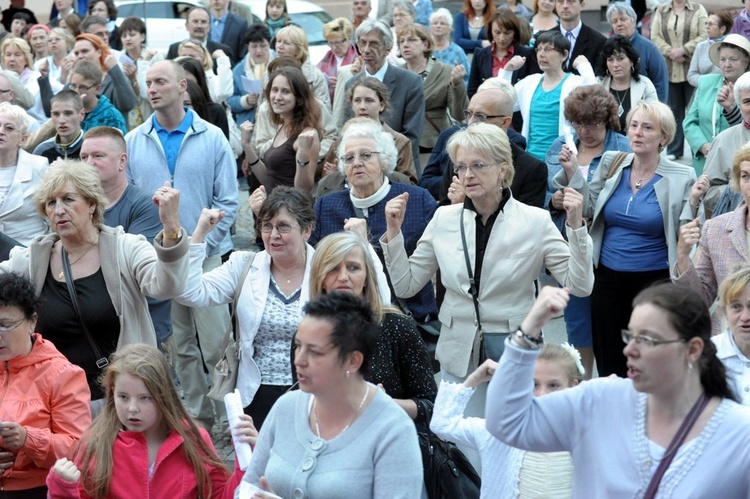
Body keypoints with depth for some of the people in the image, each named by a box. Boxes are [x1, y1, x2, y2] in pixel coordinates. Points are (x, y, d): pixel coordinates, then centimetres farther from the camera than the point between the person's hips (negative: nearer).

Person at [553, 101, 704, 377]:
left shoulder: (681, 177, -7)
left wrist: (693, 202, -22)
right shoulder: (611, 163, 2)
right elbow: (589, 209, 7)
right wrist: (573, 172, -2)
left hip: (653, 281, -3)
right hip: (608, 278, 3)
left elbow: (684, 235, -6)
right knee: (607, 362, 11)